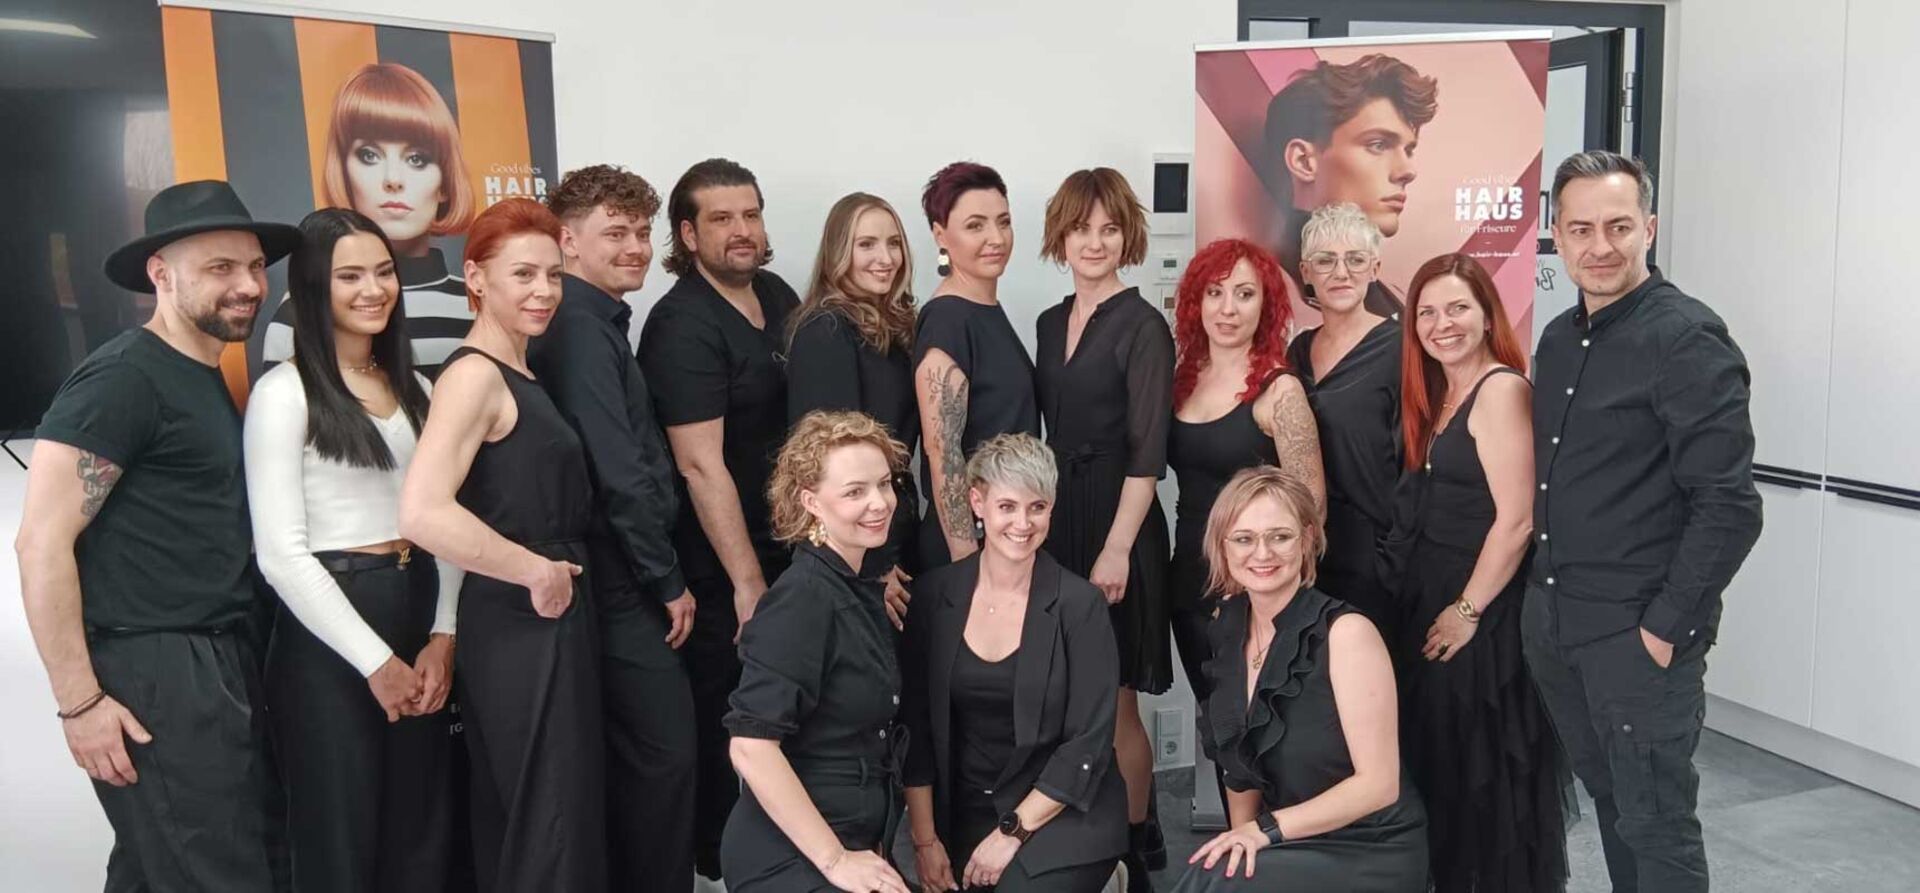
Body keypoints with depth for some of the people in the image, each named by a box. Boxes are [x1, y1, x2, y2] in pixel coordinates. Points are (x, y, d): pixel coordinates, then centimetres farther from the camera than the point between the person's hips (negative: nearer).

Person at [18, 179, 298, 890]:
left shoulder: (208, 381, 15)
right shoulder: (122, 378, -13)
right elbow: (41, 543, -17)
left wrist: (231, 667, 14)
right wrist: (79, 700, -17)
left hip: (219, 663, 9)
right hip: (151, 673, -9)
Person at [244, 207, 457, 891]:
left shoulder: (412, 387, 11)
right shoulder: (285, 392, -9)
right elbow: (280, 553, -14)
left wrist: (443, 635, -3)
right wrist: (374, 660, -12)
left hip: (420, 611, 6)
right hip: (329, 631, -6)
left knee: (423, 831, 13)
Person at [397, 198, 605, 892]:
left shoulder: (518, 374, 12)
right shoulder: (476, 374, -16)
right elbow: (422, 513, -30)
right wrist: (536, 571, -21)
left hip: (544, 619, 9)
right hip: (520, 625, -9)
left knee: (519, 823, 19)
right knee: (549, 829, 1)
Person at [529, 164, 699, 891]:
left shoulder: (593, 324, 14)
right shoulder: (580, 328, -16)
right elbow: (619, 472, -21)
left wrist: (657, 573, 12)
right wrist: (668, 580, -14)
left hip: (623, 576, 10)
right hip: (624, 581, -10)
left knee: (632, 755, 17)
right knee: (665, 753, -2)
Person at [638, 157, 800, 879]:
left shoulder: (778, 296, 5)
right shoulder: (683, 325, -18)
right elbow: (702, 467, -22)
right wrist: (748, 583, -21)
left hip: (788, 545, 7)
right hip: (720, 567, -7)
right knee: (724, 721, 8)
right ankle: (716, 861, 28)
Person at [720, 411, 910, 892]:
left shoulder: (862, 590, 8)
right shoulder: (803, 598, -16)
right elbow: (751, 745, -22)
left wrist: (867, 846, 10)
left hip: (856, 839, 8)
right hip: (790, 854, -8)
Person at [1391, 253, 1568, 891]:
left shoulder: (1501, 389, -15)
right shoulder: (1435, 395, 11)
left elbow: (1516, 519, -20)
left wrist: (1467, 612, -17)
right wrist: (1429, 605, 7)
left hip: (1483, 607, -8)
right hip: (1428, 600, 8)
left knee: (1483, 767, 4)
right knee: (1437, 757, 17)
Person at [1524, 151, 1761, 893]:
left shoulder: (1688, 340, -14)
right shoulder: (1558, 339, 9)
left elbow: (1730, 505, -18)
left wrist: (1666, 626, -16)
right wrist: (1545, 592, 12)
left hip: (1639, 631, -7)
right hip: (1551, 619, 7)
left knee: (1656, 821, 3)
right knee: (1609, 800, 19)